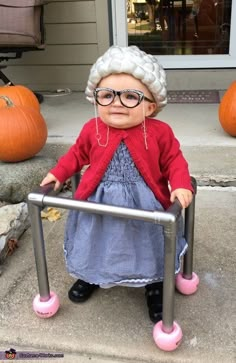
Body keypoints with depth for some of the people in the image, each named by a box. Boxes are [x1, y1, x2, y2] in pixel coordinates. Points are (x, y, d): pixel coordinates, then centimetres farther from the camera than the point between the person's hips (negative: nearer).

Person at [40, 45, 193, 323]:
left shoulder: (159, 132, -14)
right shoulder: (92, 130, -8)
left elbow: (174, 161, -4)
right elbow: (78, 154, 8)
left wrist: (181, 186, -19)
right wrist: (58, 173, 2)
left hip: (144, 209, -1)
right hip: (99, 206, 2)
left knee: (148, 249, 18)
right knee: (98, 244, 24)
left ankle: (155, 285, 45)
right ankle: (90, 276, 54)